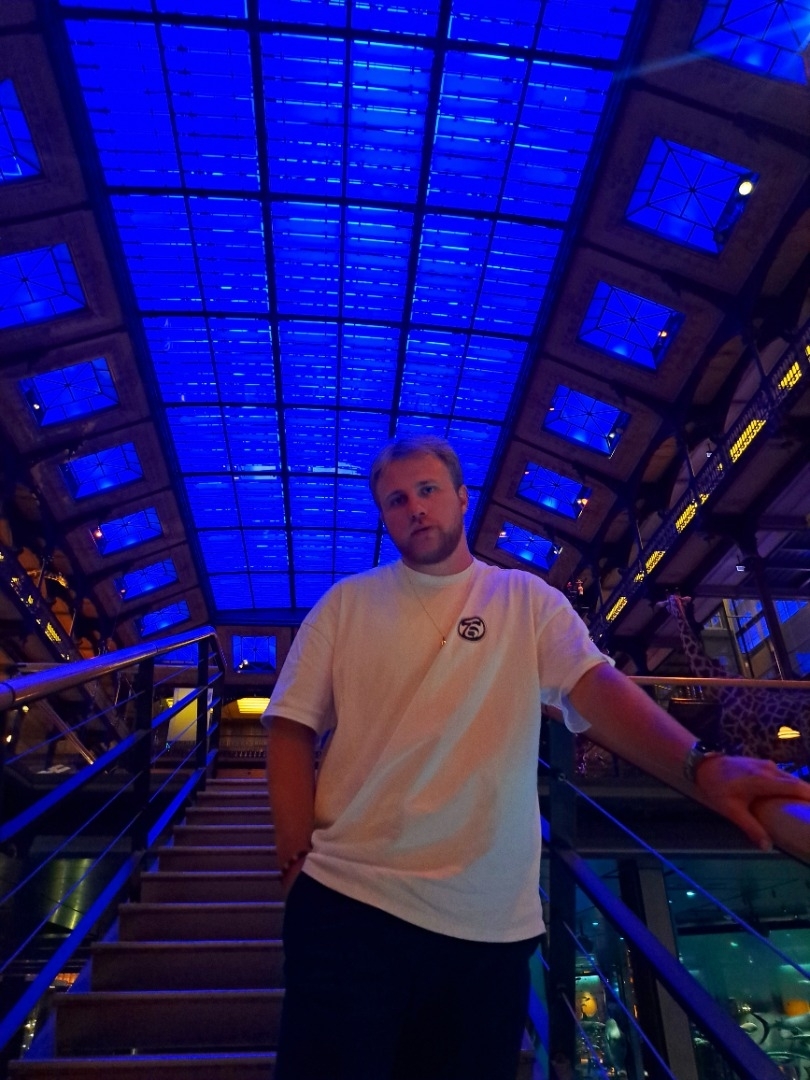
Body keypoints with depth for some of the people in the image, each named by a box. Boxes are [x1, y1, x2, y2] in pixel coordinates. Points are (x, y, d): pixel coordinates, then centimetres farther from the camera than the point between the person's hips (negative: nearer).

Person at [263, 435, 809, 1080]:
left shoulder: (529, 601, 3)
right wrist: (299, 856, -7)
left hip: (492, 921, 1)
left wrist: (700, 767, -29)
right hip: (349, 902, 0)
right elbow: (293, 730, 3)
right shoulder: (345, 604, 4)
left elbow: (597, 686, -11)